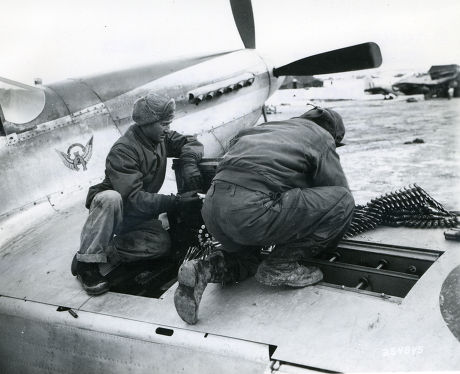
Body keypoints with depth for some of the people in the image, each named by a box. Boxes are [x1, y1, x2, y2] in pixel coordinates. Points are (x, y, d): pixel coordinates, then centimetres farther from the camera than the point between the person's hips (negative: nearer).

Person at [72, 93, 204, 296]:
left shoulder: (161, 138, -3)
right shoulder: (123, 151, -25)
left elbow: (190, 142, 4)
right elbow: (133, 198, -31)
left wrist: (189, 162, -20)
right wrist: (176, 202, -36)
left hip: (138, 216, 6)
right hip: (111, 208, -6)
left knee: (162, 243, -22)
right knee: (111, 198, -41)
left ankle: (102, 250, -12)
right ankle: (86, 261, -28)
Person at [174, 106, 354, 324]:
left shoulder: (270, 126, 34)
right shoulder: (322, 137, 15)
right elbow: (339, 189, 15)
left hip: (211, 207, 8)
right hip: (252, 211, -8)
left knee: (245, 258, 36)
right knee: (343, 201, 6)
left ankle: (205, 269, 5)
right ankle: (282, 266, 5)